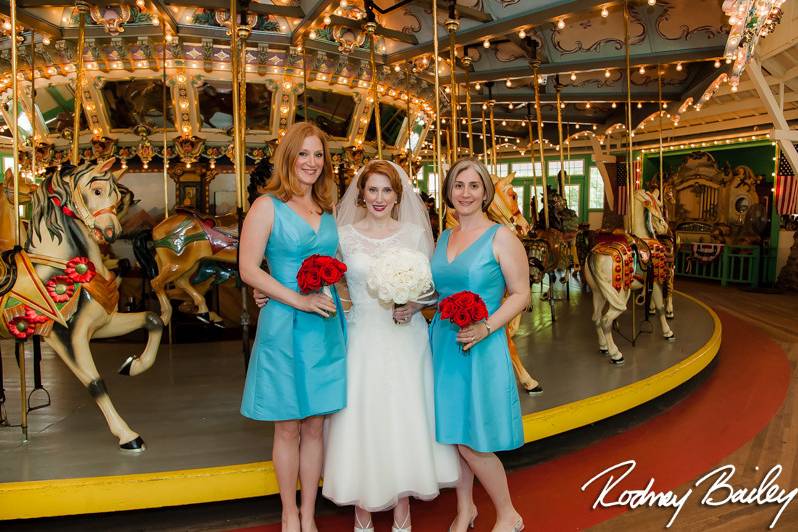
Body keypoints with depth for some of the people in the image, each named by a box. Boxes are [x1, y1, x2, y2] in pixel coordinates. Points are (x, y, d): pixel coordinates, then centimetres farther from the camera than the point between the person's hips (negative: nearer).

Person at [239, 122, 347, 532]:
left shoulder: (328, 210, 11)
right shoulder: (268, 206, -5)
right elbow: (249, 270, -10)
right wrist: (299, 300, -17)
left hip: (326, 326, 4)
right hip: (284, 327, -4)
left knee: (315, 425, 12)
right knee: (288, 429, 8)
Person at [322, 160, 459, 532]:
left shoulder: (415, 233, 3)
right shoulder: (344, 234, 2)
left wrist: (414, 306, -15)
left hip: (405, 339, 0)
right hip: (362, 337, 0)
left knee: (404, 419, 6)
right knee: (361, 420, 5)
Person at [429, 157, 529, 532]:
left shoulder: (501, 237, -6)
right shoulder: (443, 238, 11)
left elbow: (520, 294, -8)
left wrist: (486, 328, -21)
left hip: (481, 346, -5)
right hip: (443, 342, 6)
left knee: (472, 442, -1)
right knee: (450, 434, 12)